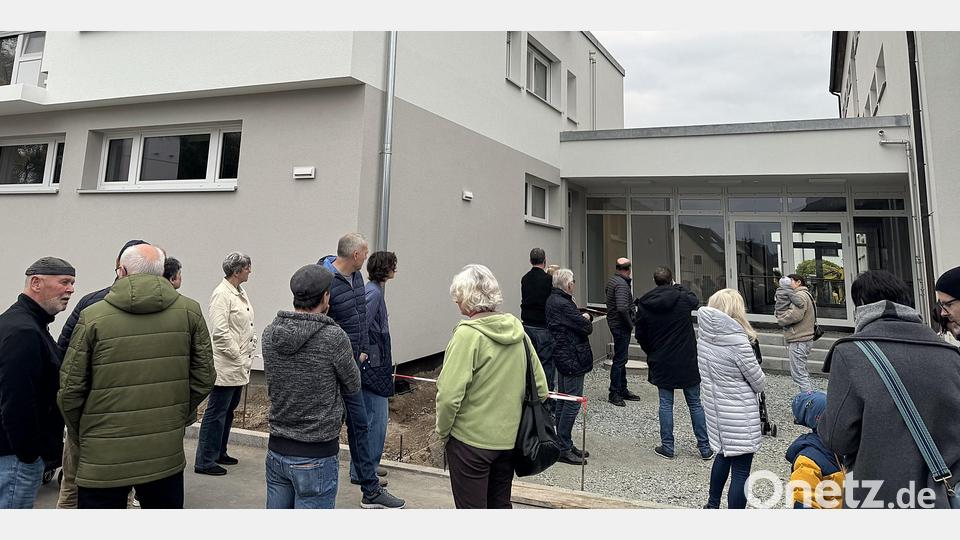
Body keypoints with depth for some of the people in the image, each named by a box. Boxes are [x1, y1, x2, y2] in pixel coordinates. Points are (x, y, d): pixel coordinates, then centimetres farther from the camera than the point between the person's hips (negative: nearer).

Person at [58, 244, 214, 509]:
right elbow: (203, 378, -1)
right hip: (167, 455, 2)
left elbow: (70, 389, -4)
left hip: (103, 458, -2)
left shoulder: (93, 317, -9)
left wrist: (78, 433, 14)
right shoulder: (189, 311, -4)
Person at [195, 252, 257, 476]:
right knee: (216, 413, 0)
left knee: (229, 410, 18)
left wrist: (250, 352, 10)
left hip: (239, 365, 9)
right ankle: (204, 461, 11)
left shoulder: (241, 292, 11)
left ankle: (219, 453, 31)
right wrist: (238, 357, -17)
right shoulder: (222, 294, -16)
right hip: (226, 365, -9)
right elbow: (220, 332, -22)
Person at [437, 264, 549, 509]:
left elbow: (449, 394, -23)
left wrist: (442, 431, -7)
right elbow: (541, 389, 4)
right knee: (501, 504, 23)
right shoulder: (518, 331, 0)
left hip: (471, 441, -6)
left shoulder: (468, 334, -19)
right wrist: (516, 416, 14)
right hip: (510, 438, 6)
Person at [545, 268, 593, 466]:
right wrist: (586, 320, 3)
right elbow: (586, 327, -17)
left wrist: (585, 316, -5)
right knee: (572, 403, -4)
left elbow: (582, 318, 14)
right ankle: (564, 449, 3)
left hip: (563, 356, 11)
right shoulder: (562, 304, -21)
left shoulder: (554, 300, 12)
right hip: (572, 358, -11)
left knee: (563, 402, 16)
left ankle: (564, 444, 26)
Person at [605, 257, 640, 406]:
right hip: (621, 325, -10)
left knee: (621, 359, 17)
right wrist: (630, 324, -17)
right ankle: (614, 394, 4)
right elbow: (622, 308, -29)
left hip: (614, 322, 10)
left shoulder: (612, 280, 11)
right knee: (619, 359, -3)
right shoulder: (621, 284, -19)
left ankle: (623, 390, 28)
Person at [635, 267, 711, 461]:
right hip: (687, 362, 0)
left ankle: (667, 447, 15)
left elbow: (640, 336, 0)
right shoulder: (683, 298, -9)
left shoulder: (644, 305, -6)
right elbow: (695, 301, 17)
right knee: (695, 404, 11)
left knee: (665, 404, 10)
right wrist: (678, 287, 27)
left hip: (661, 363, 0)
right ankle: (705, 448, 18)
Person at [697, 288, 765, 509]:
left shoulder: (704, 337, -3)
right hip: (739, 414, -7)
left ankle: (712, 505, 41)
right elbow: (758, 382, -10)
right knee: (740, 470, 4)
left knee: (723, 455, 26)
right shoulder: (738, 342, -22)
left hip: (714, 408, 7)